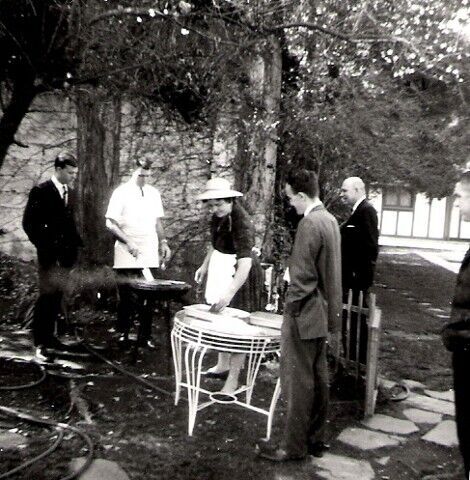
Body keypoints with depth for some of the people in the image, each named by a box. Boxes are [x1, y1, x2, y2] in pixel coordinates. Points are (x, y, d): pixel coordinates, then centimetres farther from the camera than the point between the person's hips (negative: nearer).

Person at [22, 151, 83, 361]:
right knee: (47, 295, -6)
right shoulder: (41, 191, -7)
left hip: (66, 254, 6)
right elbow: (29, 223, -8)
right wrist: (43, 247, -12)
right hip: (49, 255, -6)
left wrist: (76, 244, 10)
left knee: (57, 296, 10)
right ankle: (40, 342, 1)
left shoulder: (70, 192, 13)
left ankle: (49, 336, 21)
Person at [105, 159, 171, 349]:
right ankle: (122, 335, 16)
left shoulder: (154, 193, 11)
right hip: (127, 256, -3)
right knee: (128, 296, 0)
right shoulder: (121, 192, -3)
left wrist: (163, 242, 5)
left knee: (148, 296, 3)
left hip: (150, 255, 4)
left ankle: (145, 336, 13)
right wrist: (128, 242, -16)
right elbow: (110, 223, -6)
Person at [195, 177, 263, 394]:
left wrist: (230, 293, -45)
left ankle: (233, 380, 13)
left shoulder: (242, 223, -27)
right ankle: (222, 366, 38)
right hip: (220, 270, 9)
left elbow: (245, 262, -37)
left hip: (240, 275, -9)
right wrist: (205, 265, 14)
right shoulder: (218, 216, -3)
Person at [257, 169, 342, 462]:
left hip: (304, 316, -9)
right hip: (323, 315, 9)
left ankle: (294, 447, 15)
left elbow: (302, 278, -21)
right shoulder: (330, 219, 9)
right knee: (318, 379, 17)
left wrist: (290, 312, -11)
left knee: (299, 382, 2)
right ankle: (316, 440, 30)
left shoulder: (309, 224, -20)